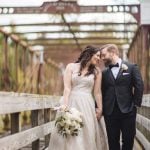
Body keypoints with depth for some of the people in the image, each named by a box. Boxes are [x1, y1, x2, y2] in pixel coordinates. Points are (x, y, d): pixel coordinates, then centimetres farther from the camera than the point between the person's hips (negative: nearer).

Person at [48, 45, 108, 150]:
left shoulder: (97, 72, 10)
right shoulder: (71, 67, 5)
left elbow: (97, 92, 8)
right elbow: (67, 87, -3)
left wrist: (100, 108, 2)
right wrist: (65, 105, -14)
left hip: (87, 105, 1)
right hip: (71, 103, -1)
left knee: (87, 135, -2)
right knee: (68, 135, -3)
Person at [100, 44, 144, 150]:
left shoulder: (132, 67, 2)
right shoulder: (104, 73, 10)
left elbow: (139, 86, -2)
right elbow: (101, 91, 9)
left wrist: (136, 104, -6)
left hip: (127, 111, -2)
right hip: (110, 112, 2)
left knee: (128, 139, 2)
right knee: (113, 141, 5)